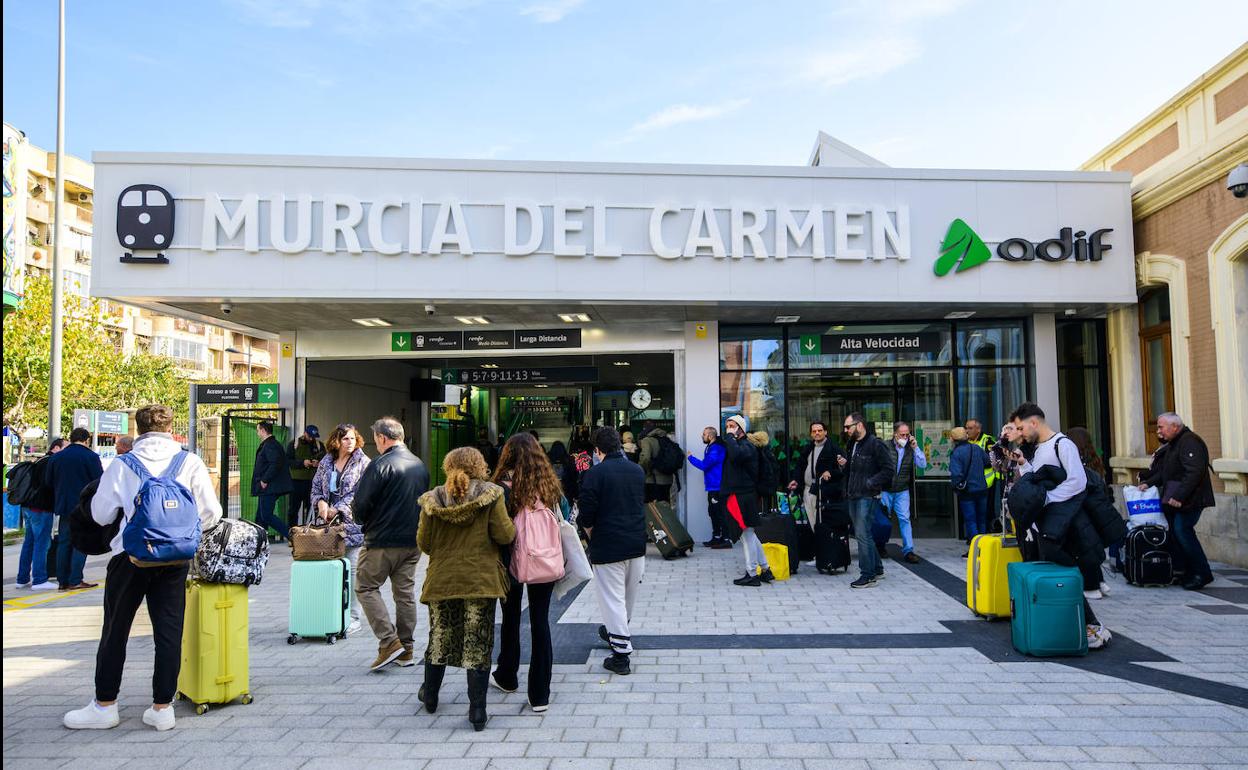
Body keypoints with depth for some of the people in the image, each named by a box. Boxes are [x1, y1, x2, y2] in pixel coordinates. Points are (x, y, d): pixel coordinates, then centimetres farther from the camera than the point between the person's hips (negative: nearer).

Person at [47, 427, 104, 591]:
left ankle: (62, 580, 12)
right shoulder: (91, 457, -8)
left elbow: (49, 483, 14)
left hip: (63, 507, 5)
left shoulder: (56, 457, 8)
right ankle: (75, 580, -4)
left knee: (64, 542, 11)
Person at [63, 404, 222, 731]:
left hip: (131, 556, -1)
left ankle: (105, 705, 22)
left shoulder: (122, 465, -1)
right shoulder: (190, 462, -1)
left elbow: (101, 514, 6)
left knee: (116, 630, 13)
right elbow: (211, 513, -2)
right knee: (169, 630, 7)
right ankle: (162, 707, 12)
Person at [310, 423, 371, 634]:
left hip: (352, 523, -4)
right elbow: (315, 487, 15)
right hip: (328, 523, 4)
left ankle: (353, 618, 3)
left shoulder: (363, 462, -2)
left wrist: (336, 509, -12)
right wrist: (320, 502, -5)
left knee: (353, 571, -4)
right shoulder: (326, 462, 13)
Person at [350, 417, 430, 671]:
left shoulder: (380, 465, -14)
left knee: (366, 587, 7)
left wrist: (362, 521, 7)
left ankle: (389, 643, -2)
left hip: (382, 540, -7)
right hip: (413, 540, 7)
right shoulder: (420, 465, 9)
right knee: (405, 592, 13)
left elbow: (360, 503, -13)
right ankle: (406, 650, 18)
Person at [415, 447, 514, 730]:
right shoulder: (490, 495, -8)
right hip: (481, 580, -2)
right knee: (478, 643, 2)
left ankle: (430, 696, 37)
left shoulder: (432, 499, -1)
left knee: (439, 638, 19)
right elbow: (505, 535, -14)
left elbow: (423, 542, 1)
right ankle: (477, 711, 3)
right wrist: (510, 526, 8)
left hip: (441, 578, 3)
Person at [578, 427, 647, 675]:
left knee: (612, 598, 2)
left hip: (608, 547, -6)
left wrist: (593, 537, 4)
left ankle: (621, 653, 3)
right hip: (637, 544, 6)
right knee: (629, 595, 22)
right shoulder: (638, 471, 4)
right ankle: (616, 631, 43)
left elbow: (586, 516, -13)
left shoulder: (595, 474, -14)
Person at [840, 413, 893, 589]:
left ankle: (868, 575, 0)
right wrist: (844, 465, 6)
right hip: (853, 496, 9)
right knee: (862, 535, 14)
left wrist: (871, 483, -18)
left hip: (867, 497, -9)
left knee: (862, 535, -9)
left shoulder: (875, 444, -10)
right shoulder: (851, 445, 16)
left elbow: (888, 470, -14)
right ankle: (877, 569, 27)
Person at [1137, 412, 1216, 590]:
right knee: (1176, 531, 6)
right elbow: (1164, 472, 22)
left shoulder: (1189, 443, -14)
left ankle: (1202, 574, -3)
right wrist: (1148, 483, 8)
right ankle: (1187, 573, 11)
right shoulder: (1173, 444, 19)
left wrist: (1179, 497, -26)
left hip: (1190, 500, -10)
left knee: (1182, 531, -13)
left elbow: (1194, 473, -24)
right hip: (1175, 500, 10)